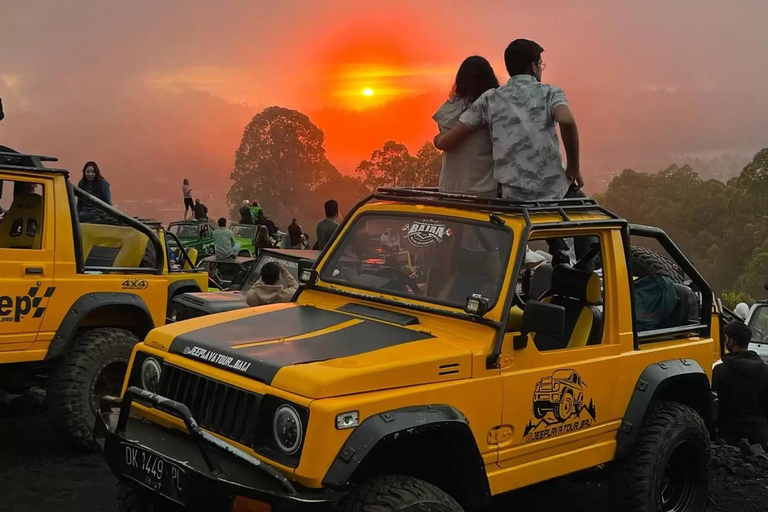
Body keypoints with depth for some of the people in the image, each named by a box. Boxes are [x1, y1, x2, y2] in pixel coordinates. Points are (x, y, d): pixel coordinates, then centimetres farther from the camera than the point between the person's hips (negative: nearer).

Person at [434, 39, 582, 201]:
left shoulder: (490, 99, 6)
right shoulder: (550, 92, 2)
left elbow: (445, 142, 4)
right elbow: (567, 121, -21)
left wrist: (439, 138, 27)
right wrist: (573, 167, -8)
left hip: (513, 197, 2)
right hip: (554, 193, -1)